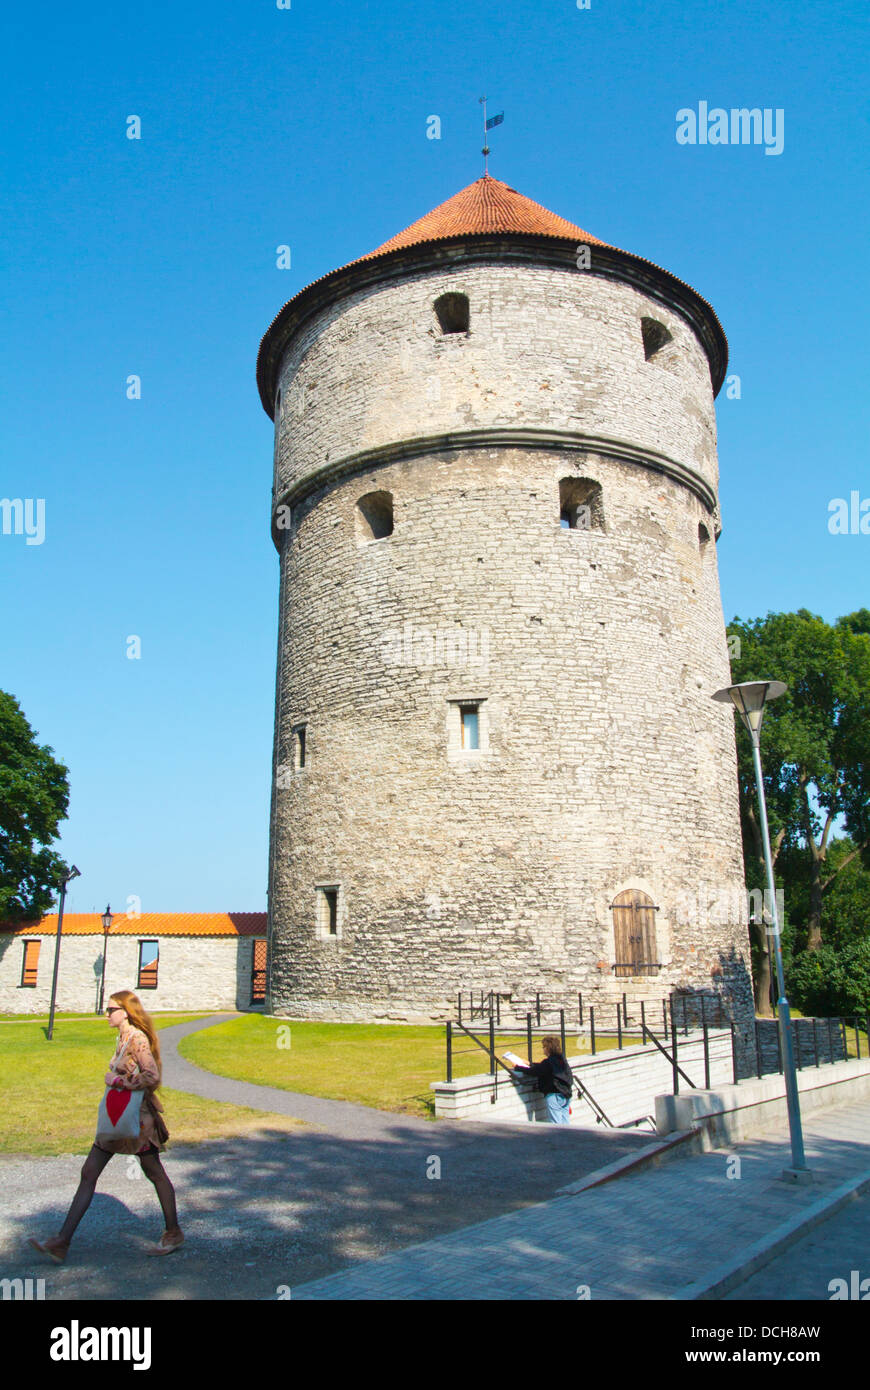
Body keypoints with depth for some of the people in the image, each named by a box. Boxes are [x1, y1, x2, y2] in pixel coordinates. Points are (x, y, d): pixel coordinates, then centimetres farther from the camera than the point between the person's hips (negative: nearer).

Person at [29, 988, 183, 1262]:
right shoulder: (123, 1038, 9)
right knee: (89, 1173, 6)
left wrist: (119, 1081, -20)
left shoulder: (137, 1039, -18)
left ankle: (174, 1234, 21)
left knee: (155, 1174, 6)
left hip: (137, 1117, -9)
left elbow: (152, 1077, -26)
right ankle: (61, 1242, 9)